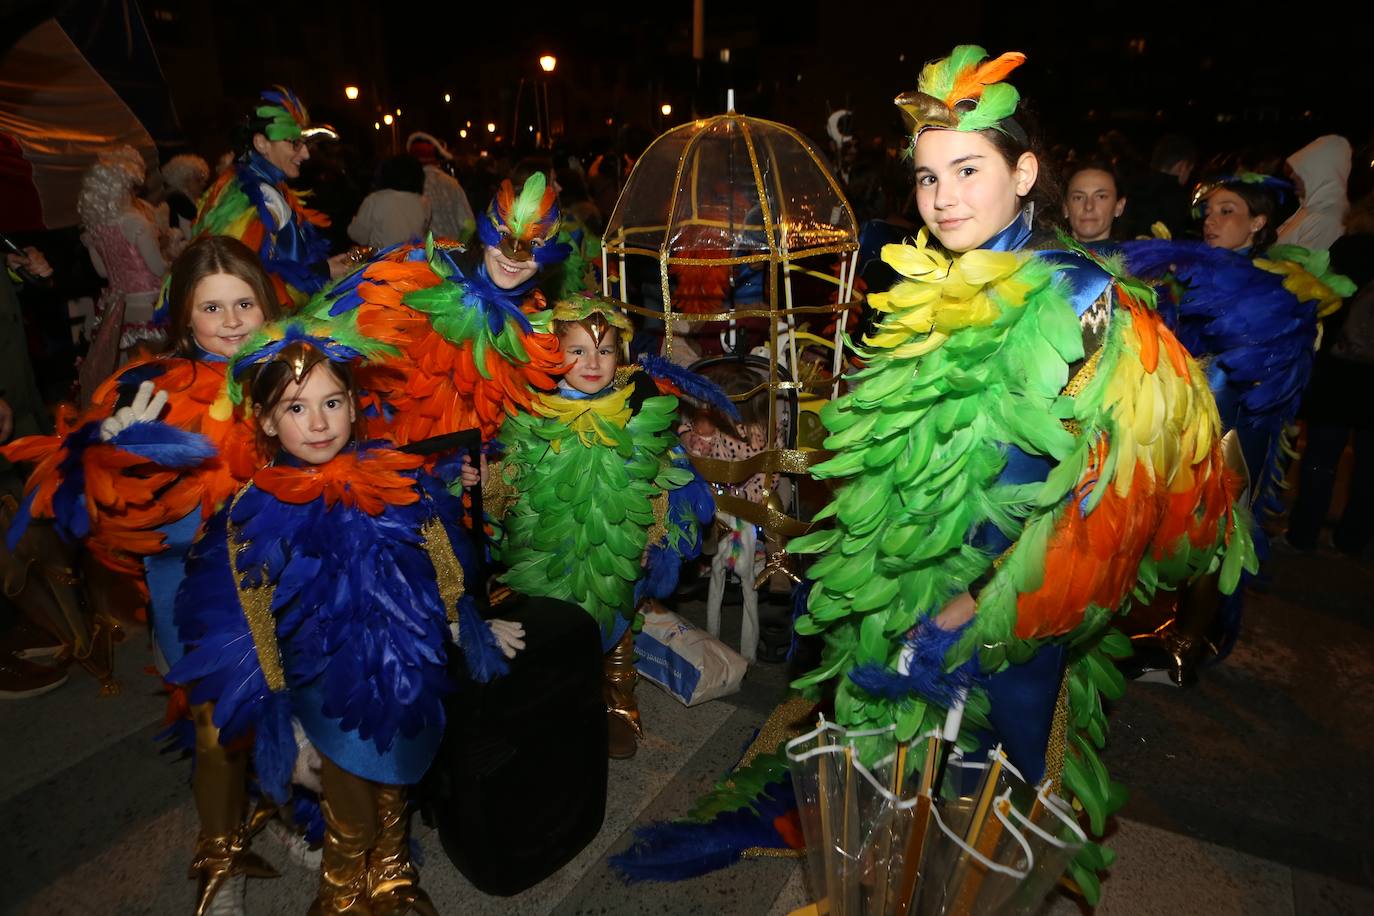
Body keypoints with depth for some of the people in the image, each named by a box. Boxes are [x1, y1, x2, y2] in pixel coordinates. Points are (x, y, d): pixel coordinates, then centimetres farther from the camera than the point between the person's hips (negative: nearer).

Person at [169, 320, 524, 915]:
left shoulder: (401, 483, -10)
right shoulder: (255, 516, -15)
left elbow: (444, 575, 3)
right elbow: (254, 633, -9)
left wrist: (475, 630, 9)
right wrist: (287, 729, -7)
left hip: (409, 685, 2)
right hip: (332, 699, -2)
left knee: (394, 794, 22)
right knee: (351, 822, 15)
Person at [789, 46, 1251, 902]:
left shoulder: (1074, 297, -17)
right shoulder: (932, 293, 2)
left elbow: (1098, 487, -19)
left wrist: (977, 604, -16)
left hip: (1004, 620, -6)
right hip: (904, 601, 6)